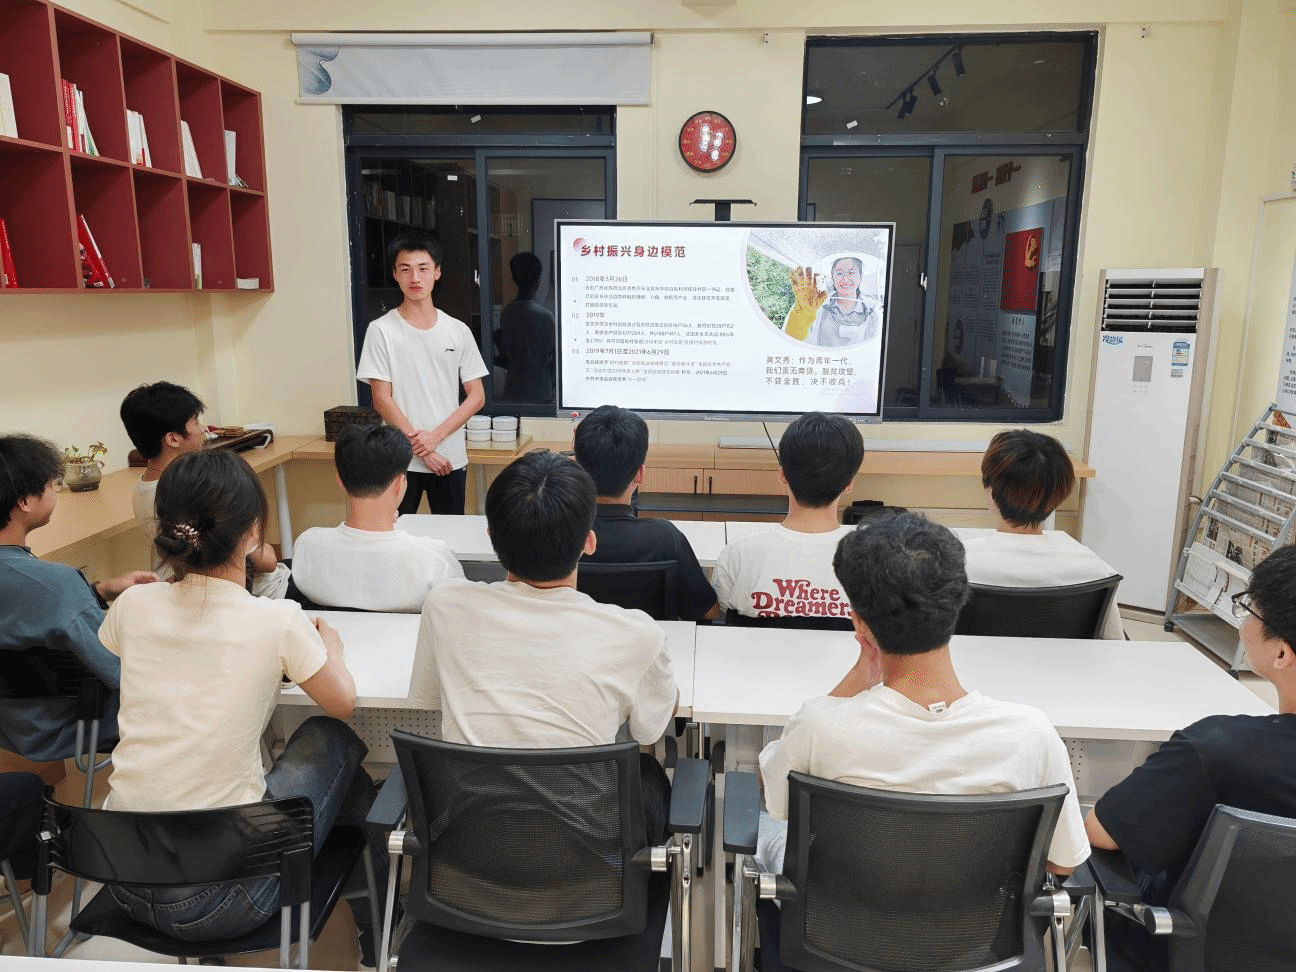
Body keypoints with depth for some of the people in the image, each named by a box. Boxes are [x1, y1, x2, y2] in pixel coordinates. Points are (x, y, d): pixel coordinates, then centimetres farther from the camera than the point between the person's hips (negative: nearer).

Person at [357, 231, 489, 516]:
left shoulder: (459, 331, 4)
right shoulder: (381, 330, -3)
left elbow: (476, 397, 3)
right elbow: (382, 400, -6)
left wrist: (435, 436, -10)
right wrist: (422, 450, -10)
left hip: (450, 458, 2)